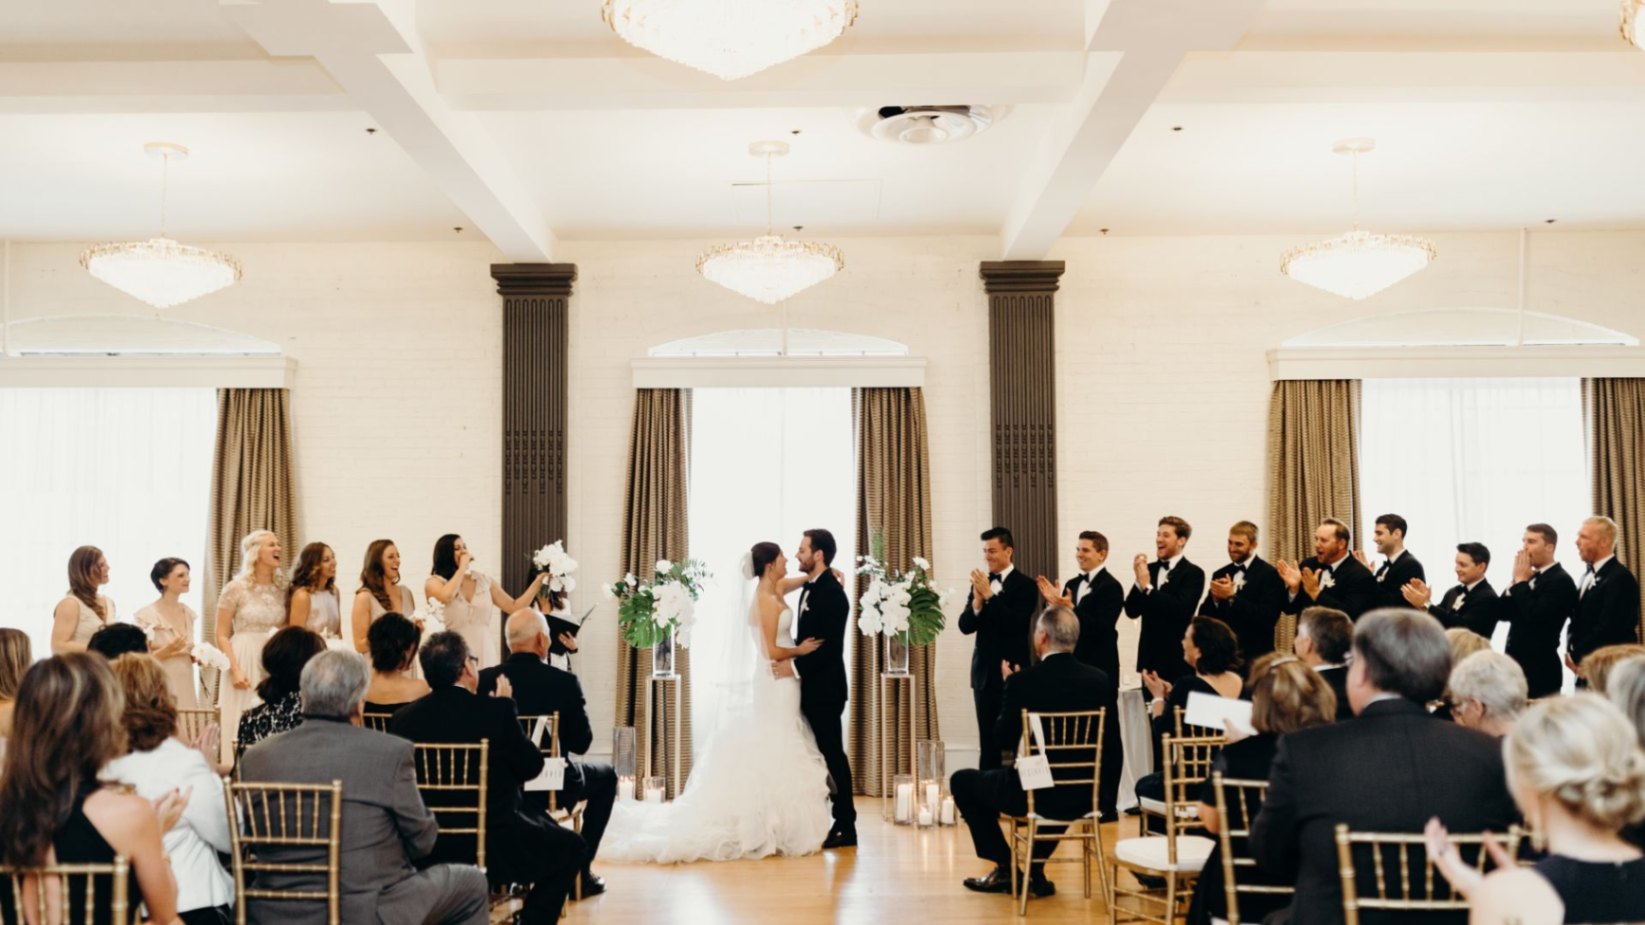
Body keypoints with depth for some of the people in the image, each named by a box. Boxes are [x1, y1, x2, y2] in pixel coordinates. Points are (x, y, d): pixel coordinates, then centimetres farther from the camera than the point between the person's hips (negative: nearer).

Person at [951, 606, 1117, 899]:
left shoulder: (1022, 681, -15)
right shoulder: (1101, 680, -3)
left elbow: (1003, 738, -5)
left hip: (1034, 794, -4)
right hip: (1083, 797, 5)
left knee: (961, 780, 19)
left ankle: (1006, 868, 20)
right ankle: (1034, 870, 33)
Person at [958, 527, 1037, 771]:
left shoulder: (1024, 585, -5)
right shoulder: (980, 583, 8)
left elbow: (1016, 625, -17)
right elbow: (965, 626, 2)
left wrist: (989, 595, -21)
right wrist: (978, 599, -15)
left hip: (1012, 671, -4)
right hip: (984, 672, 5)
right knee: (987, 743, 7)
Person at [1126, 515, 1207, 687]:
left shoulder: (1193, 573, -6)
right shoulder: (1149, 569, 9)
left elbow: (1181, 610, -20)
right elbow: (1131, 611, 4)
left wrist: (1148, 587, -18)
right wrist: (1139, 581, -10)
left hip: (1177, 660, -5)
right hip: (1150, 658, 5)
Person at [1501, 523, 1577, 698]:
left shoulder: (1561, 580, -11)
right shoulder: (1530, 577, 13)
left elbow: (1535, 616, -23)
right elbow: (1502, 612, 8)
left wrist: (1521, 581, -13)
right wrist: (1515, 580, -2)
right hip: (1518, 666, 8)